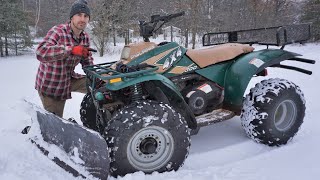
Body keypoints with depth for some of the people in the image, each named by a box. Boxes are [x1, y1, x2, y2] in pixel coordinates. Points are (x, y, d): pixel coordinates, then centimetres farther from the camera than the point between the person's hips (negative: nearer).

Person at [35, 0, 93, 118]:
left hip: (69, 79, 6)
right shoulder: (58, 31, -22)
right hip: (50, 85, -6)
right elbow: (41, 53, -39)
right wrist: (71, 49, -47)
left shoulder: (85, 38, -2)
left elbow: (87, 61, 11)